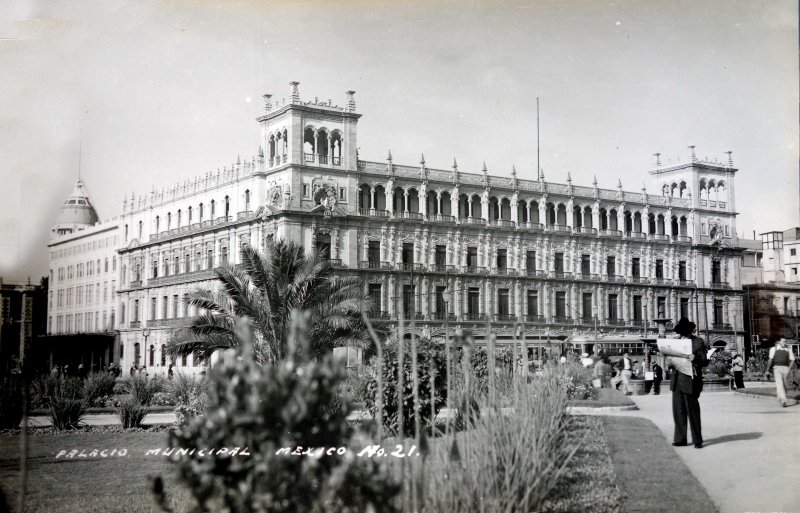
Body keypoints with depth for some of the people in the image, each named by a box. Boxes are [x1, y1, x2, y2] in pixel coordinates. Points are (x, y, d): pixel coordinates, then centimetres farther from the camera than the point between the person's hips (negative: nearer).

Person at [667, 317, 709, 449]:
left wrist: (695, 359, -25)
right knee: (678, 411, 7)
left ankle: (697, 441, 8)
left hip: (690, 382, -5)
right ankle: (680, 439, 14)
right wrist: (670, 363, -2)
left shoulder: (698, 342, -1)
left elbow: (705, 361, -5)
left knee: (693, 412, -1)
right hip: (677, 382, 6)